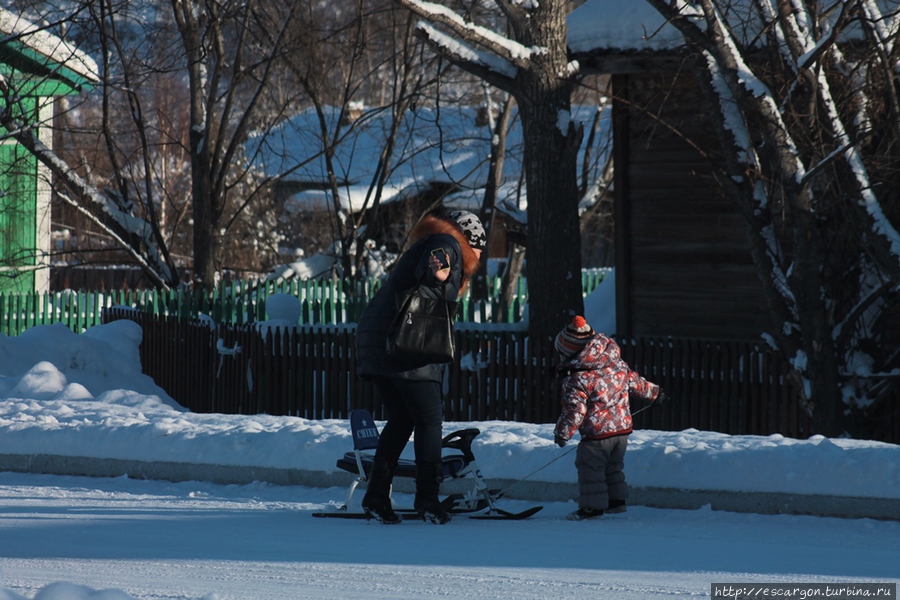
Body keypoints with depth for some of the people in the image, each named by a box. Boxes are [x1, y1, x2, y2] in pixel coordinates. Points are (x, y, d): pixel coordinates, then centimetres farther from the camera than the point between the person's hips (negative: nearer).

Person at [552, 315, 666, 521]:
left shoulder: (576, 380, -18)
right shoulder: (618, 365, 3)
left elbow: (574, 411, -19)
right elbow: (636, 383, 15)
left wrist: (562, 433, -12)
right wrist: (655, 393, 32)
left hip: (597, 434, -8)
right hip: (623, 427, 8)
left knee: (590, 467, 3)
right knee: (614, 466, 23)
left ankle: (592, 506, 5)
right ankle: (617, 500, 31)